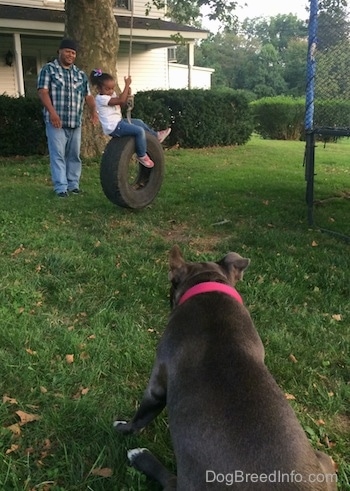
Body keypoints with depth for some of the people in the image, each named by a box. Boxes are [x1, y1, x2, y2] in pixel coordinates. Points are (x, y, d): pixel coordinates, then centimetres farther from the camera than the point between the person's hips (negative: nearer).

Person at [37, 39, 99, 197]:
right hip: (56, 121, -5)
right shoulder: (48, 69, 3)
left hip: (75, 122, 5)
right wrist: (52, 112, -21)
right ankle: (61, 187, -4)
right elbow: (43, 92, -7)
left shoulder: (80, 74, 17)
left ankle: (73, 184, 17)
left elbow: (88, 95, 15)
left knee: (74, 155, 9)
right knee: (58, 155, -6)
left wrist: (93, 110, -6)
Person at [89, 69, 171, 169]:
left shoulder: (111, 94, 11)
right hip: (114, 127, -10)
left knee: (139, 122, 24)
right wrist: (127, 85, -22)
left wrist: (127, 92, -3)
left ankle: (156, 136, 42)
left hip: (118, 121, 10)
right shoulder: (101, 98, -19)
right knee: (140, 131, -19)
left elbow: (122, 102, 17)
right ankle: (142, 156, -7)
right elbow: (121, 101, -28)